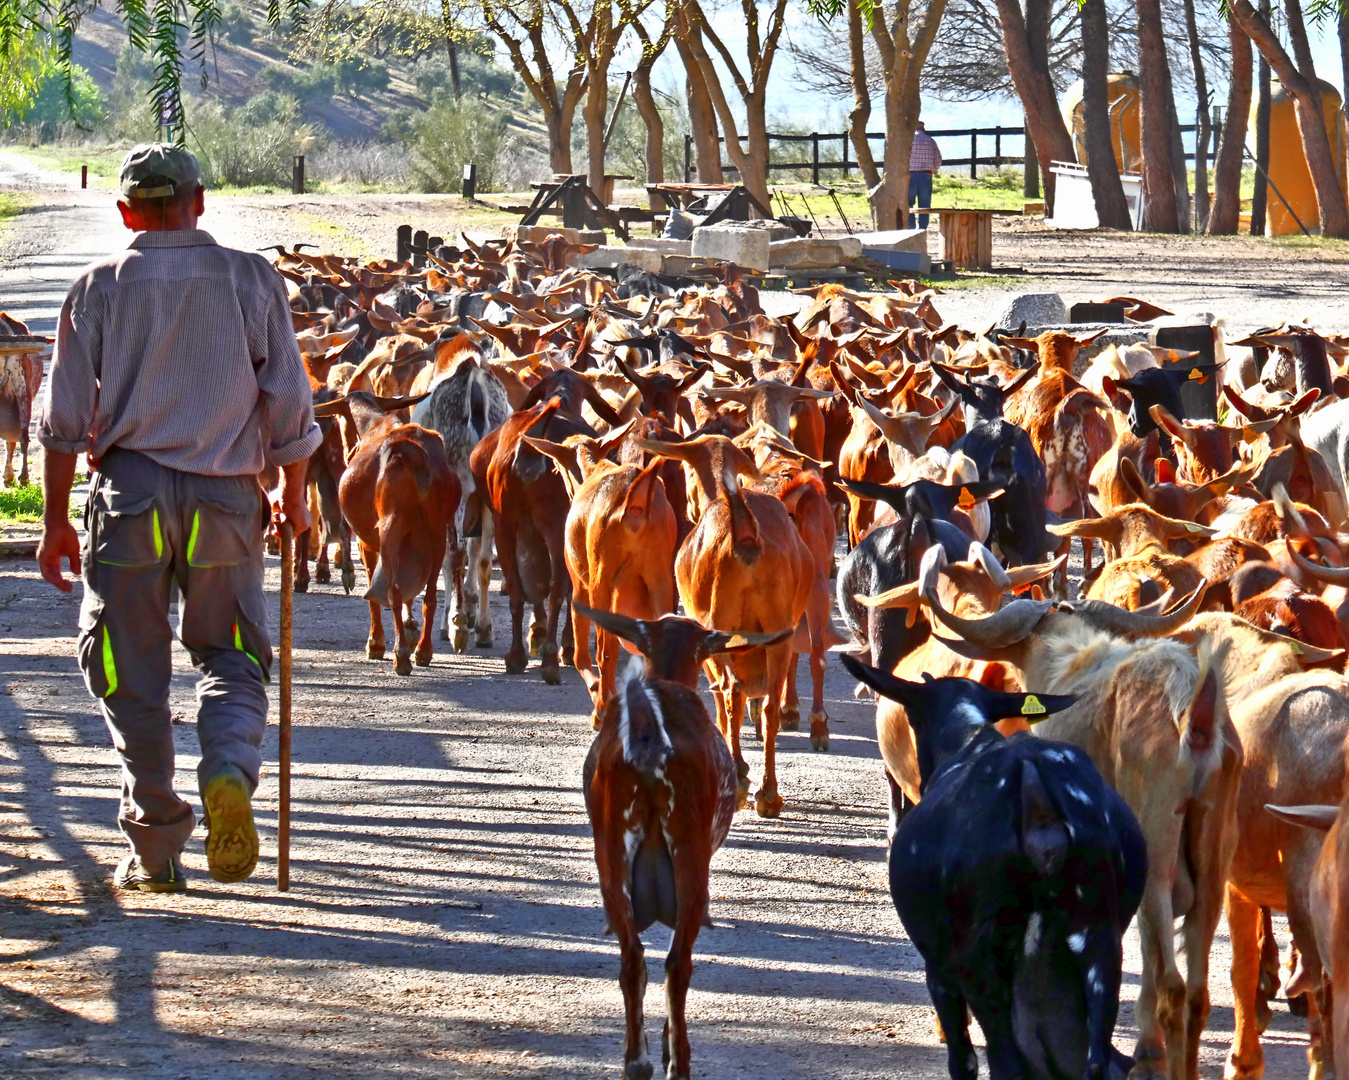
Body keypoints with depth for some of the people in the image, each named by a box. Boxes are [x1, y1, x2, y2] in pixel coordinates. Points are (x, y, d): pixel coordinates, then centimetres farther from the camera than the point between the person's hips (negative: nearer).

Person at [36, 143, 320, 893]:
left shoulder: (102, 286, 2)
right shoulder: (251, 280, 4)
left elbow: (65, 416, 1)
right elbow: (289, 402, 5)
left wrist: (57, 519, 8)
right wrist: (294, 493, 20)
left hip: (131, 491, -1)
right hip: (226, 495, 1)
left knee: (133, 671, 8)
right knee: (230, 654, 12)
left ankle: (156, 851, 9)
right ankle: (230, 769, -19)